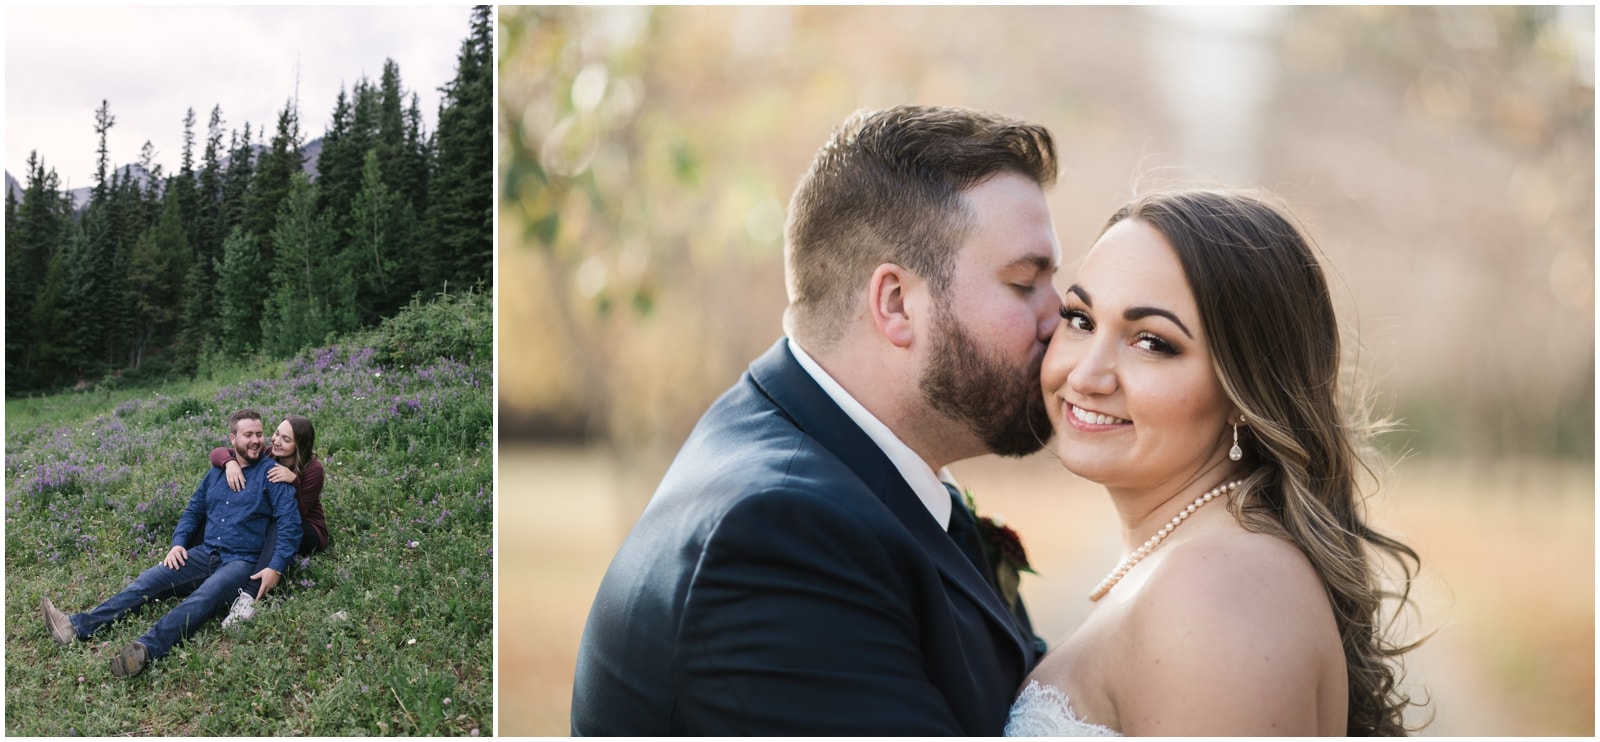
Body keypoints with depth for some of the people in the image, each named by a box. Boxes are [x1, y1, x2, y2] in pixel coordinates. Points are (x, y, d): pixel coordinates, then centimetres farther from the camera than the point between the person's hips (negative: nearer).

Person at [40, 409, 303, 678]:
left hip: (241, 562, -6)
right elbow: (192, 511, 24)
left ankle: (146, 649, -56)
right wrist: (178, 543, 5)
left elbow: (290, 523, -12)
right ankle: (78, 627, -22)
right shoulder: (217, 472, 15)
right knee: (147, 582, -13)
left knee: (202, 598, -34)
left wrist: (275, 568, -22)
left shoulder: (271, 475, -4)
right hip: (205, 554, 6)